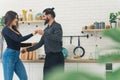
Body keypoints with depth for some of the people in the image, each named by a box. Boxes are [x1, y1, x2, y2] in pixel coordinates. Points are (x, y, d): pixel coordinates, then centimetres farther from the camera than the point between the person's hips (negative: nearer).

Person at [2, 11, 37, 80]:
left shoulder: (14, 30, 15)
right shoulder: (6, 30, -10)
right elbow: (18, 39, -20)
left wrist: (31, 44, 24)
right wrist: (32, 34, -17)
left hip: (16, 56, 9)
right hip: (9, 56, -8)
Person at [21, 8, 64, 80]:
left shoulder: (57, 26, -6)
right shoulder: (46, 29, 17)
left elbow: (58, 38, -24)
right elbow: (40, 43, 23)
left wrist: (44, 33, -22)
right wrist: (28, 49, 24)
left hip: (56, 56, -8)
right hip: (49, 56, 8)